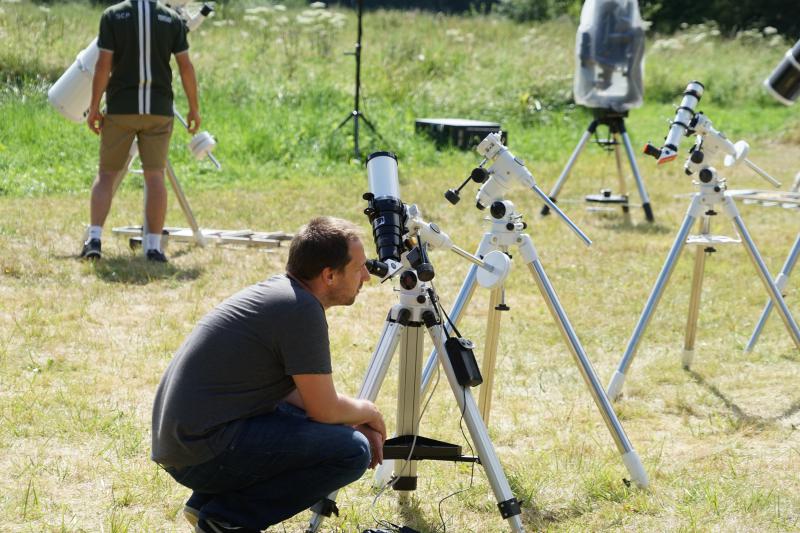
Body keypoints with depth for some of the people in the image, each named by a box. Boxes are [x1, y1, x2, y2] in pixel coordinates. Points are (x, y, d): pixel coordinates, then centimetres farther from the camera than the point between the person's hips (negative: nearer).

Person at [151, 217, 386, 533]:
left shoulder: (279, 291, 13)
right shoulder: (302, 310, -16)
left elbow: (291, 389, 23)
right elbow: (325, 409, -11)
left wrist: (356, 420, 13)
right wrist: (368, 413, 10)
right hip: (206, 455, -10)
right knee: (351, 451, -14)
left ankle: (206, 501, 16)